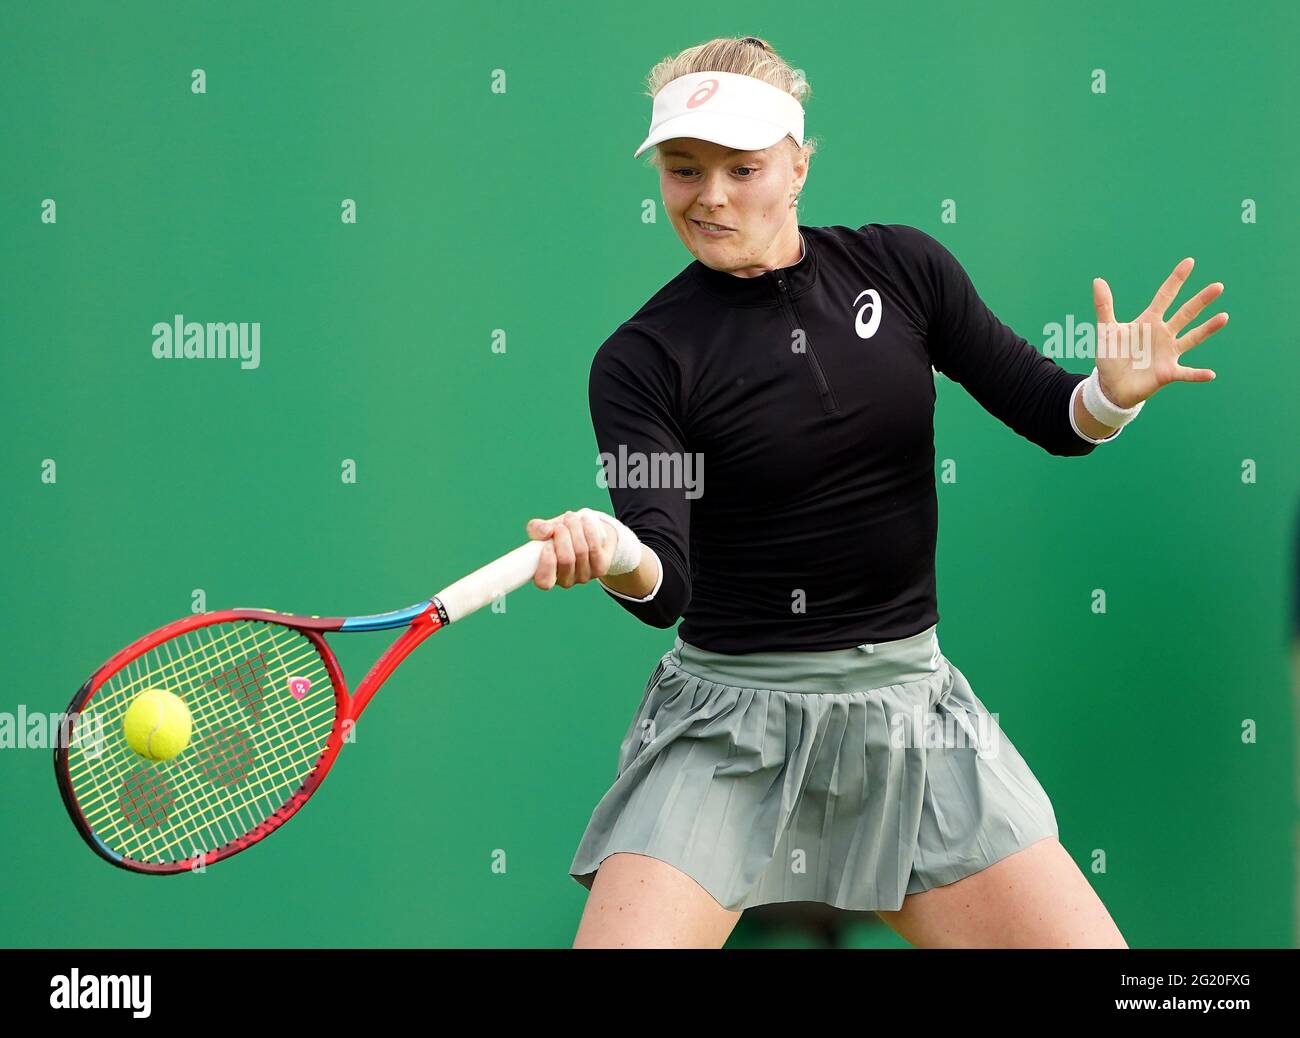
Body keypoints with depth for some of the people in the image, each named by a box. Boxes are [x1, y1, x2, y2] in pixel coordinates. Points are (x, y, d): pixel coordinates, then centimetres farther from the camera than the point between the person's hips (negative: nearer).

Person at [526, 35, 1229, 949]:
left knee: (1083, 943, -3)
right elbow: (667, 588, -19)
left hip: (910, 711, 3)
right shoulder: (643, 359, -8)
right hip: (731, 721, -3)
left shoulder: (902, 267, 0)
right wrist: (619, 558, -42)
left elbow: (1052, 418, 5)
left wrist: (1113, 394, -18)